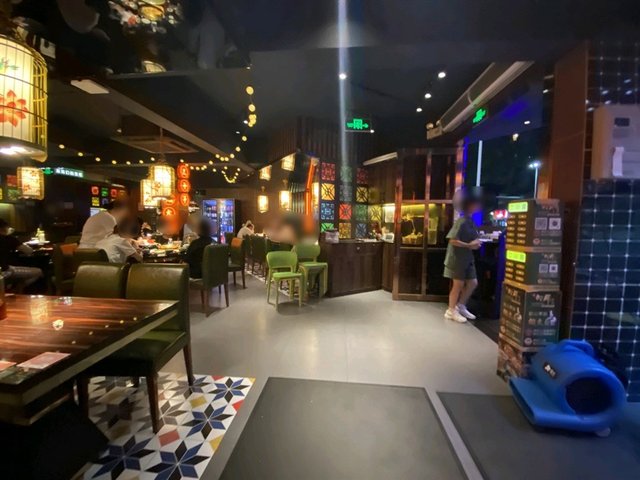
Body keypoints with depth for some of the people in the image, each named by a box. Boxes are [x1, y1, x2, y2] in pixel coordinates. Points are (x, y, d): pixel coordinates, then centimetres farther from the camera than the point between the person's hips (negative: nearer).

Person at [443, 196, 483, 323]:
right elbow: (453, 240, -23)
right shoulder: (461, 221, -18)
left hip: (468, 258, 9)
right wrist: (469, 245, -19)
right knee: (458, 284, 0)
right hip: (457, 258, -9)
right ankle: (451, 311, 16)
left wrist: (476, 242, 1)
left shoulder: (471, 221, 10)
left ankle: (460, 306, 29)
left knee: (473, 283, 12)